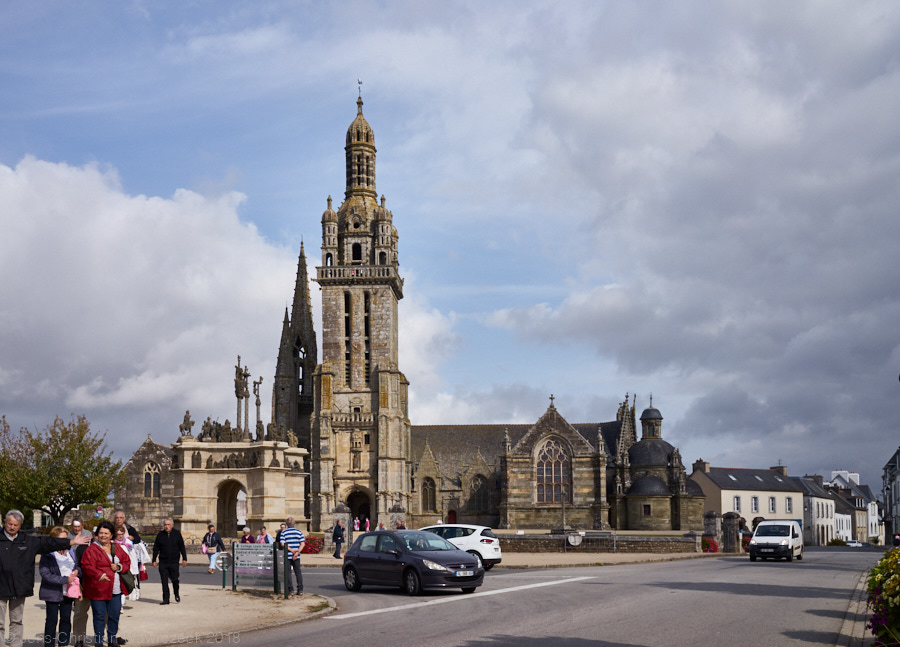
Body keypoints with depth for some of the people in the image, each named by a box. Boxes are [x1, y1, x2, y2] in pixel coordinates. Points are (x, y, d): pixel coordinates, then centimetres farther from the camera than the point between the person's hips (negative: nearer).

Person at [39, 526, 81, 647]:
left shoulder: (70, 551, 6)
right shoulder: (47, 554, -12)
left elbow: (77, 564, 22)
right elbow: (46, 575, -18)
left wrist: (76, 570, -4)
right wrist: (66, 579, -22)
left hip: (68, 592, 6)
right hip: (52, 593, -5)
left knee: (66, 619, 10)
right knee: (52, 620, 1)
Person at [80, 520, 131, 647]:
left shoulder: (117, 548, 12)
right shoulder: (92, 549, -6)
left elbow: (127, 562, 17)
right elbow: (86, 566, -15)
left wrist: (119, 567, -4)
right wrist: (100, 575, -28)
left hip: (115, 589, 5)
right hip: (98, 588, -5)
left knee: (114, 615, 11)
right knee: (99, 616, 0)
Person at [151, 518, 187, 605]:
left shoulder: (177, 534, 2)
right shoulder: (160, 534, 4)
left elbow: (182, 547, 6)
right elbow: (156, 548, 9)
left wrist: (184, 559, 1)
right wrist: (154, 560, 5)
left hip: (174, 562, -1)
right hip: (163, 562, 1)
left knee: (174, 579, -1)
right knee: (164, 581, -2)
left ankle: (176, 594, 25)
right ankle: (165, 599, 3)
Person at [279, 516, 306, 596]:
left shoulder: (283, 532, -4)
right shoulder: (299, 531, 2)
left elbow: (282, 544, -14)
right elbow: (302, 544, -6)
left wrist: (291, 550, -13)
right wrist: (297, 552, -11)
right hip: (297, 556, 2)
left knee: (288, 572, 6)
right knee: (298, 572, 10)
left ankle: (290, 589, 1)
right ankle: (300, 590, 7)